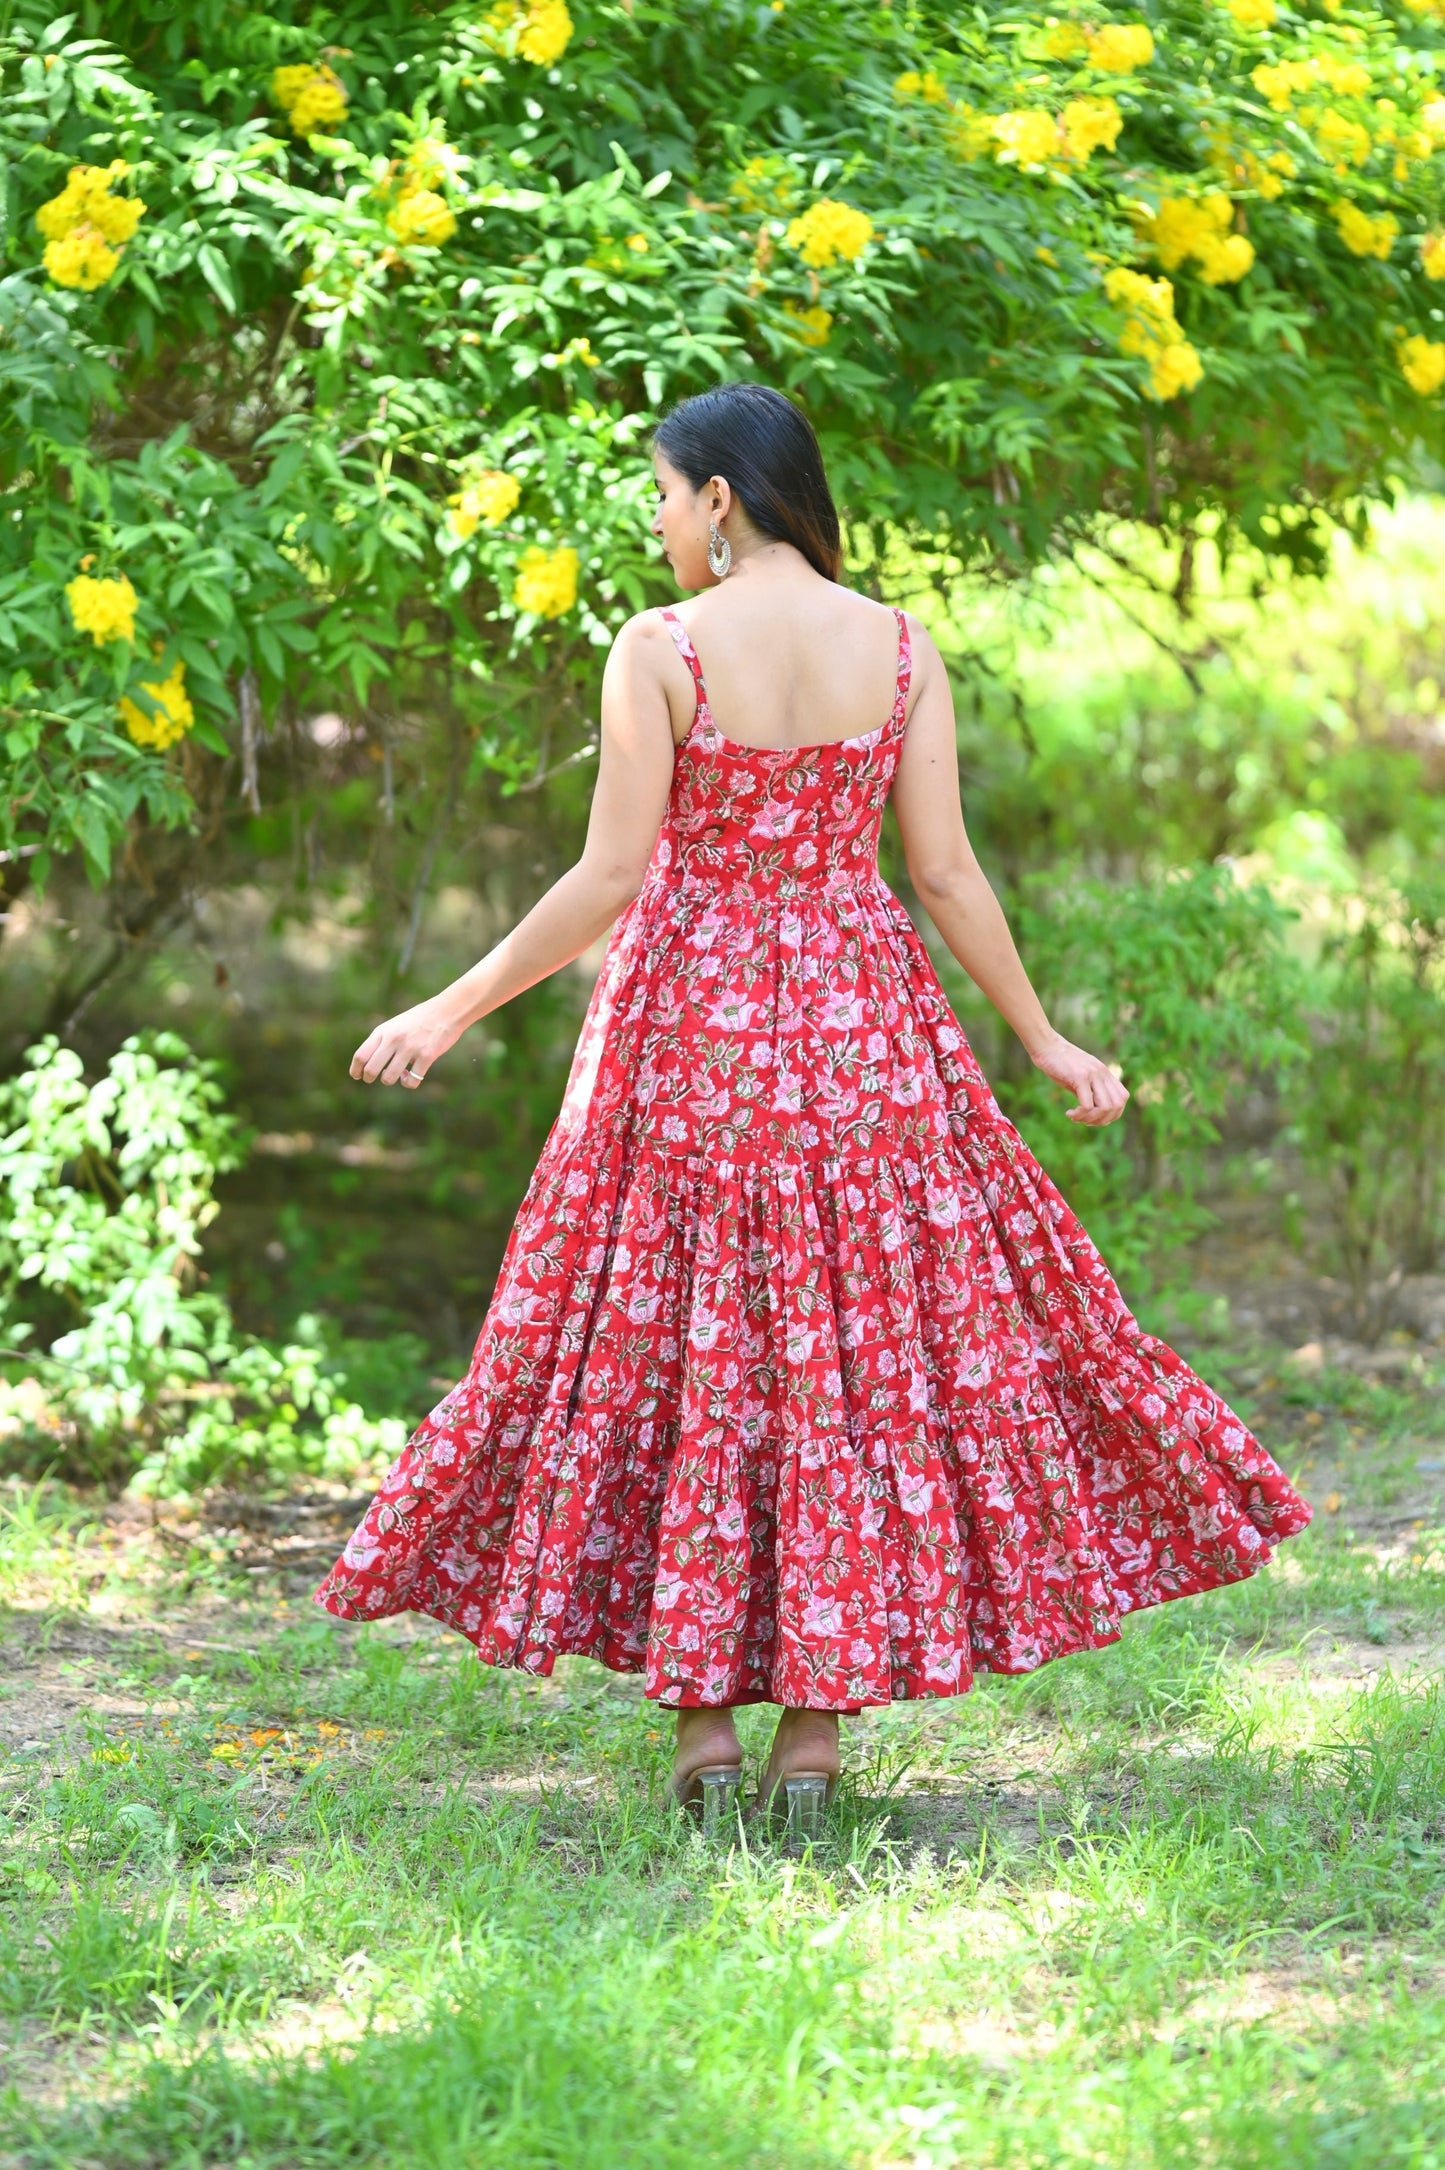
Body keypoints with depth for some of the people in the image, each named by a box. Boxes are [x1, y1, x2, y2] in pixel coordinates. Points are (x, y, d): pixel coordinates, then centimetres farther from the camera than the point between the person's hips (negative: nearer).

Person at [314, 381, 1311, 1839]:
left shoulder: (659, 651, -11)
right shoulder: (901, 648, -2)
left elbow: (608, 879, -12)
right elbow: (945, 872, -3)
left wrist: (452, 1011, -3)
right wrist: (1044, 1041, 8)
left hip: (686, 1031, -2)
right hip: (859, 1030, 3)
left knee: (675, 1347, 7)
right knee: (858, 1346, 9)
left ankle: (702, 1721, 7)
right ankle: (817, 1721, 9)